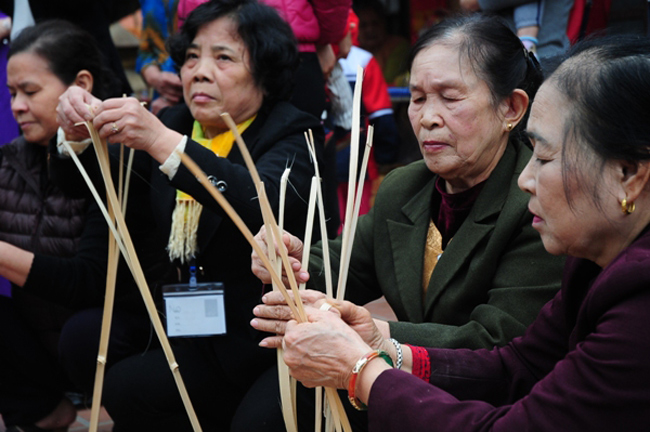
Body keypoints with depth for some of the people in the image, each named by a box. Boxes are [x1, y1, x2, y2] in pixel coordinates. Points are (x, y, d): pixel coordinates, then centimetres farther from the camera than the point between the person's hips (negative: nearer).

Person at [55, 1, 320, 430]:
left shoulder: (293, 134, -12)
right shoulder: (176, 122, 8)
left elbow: (264, 202, -35)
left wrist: (161, 141, -44)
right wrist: (81, 133, -14)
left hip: (249, 338, -7)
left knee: (131, 389, -19)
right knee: (82, 337, -9)